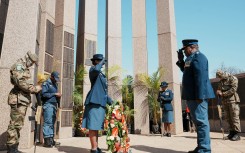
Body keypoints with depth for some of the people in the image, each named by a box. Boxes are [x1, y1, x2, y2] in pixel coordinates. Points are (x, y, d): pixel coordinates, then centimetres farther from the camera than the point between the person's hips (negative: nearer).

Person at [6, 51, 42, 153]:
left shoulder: (24, 68, 25)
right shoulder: (19, 65, -5)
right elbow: (21, 82, -18)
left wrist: (34, 89, 9)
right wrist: (35, 89, -12)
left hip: (23, 99, 10)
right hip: (18, 99, -10)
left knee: (18, 125, 11)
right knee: (15, 124, -8)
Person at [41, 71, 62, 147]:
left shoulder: (55, 84, 22)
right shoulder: (46, 83, -1)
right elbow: (43, 94, -13)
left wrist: (58, 95, 7)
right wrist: (55, 94, -13)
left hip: (54, 105, 8)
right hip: (48, 105, -8)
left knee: (52, 123, 8)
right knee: (47, 123, -8)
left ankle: (51, 140, 12)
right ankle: (46, 141, -6)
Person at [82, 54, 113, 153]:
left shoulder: (102, 75, 25)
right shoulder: (92, 70, 0)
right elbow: (96, 69, -28)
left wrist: (110, 101, 21)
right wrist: (101, 62, -9)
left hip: (100, 102, 9)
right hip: (94, 102, -9)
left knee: (96, 126, 12)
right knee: (93, 126, -8)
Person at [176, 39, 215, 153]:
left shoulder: (198, 57, -11)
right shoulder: (191, 58, 20)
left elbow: (201, 77, -22)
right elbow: (187, 71, 33)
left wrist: (199, 95, -27)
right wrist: (181, 60, 20)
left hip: (197, 96, -11)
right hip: (192, 96, 11)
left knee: (201, 122, -7)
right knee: (199, 122, 14)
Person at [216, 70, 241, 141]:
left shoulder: (233, 78, -2)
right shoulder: (221, 81, 18)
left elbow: (233, 89, -13)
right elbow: (219, 90, 23)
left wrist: (223, 93, -12)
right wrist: (218, 92, -1)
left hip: (233, 100, -6)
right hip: (224, 101, 6)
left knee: (234, 117, -8)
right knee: (228, 118, 5)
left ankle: (237, 134, -7)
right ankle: (232, 133, 10)